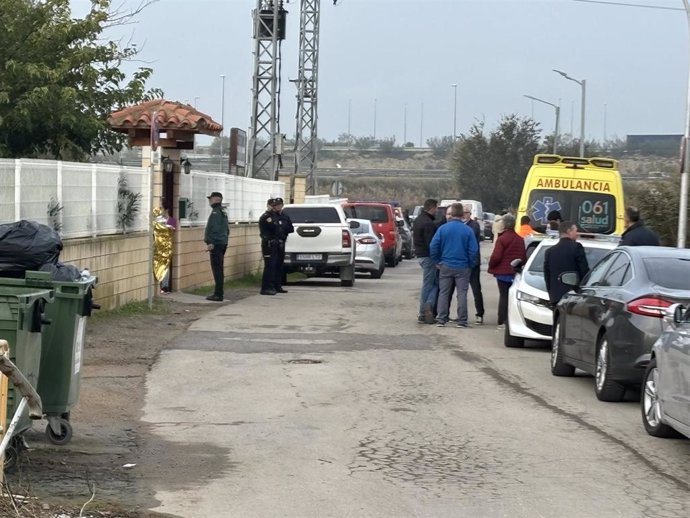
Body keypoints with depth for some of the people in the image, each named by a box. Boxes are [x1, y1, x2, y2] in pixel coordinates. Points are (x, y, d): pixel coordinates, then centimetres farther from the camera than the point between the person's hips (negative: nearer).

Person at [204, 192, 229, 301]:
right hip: (223, 243, 10)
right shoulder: (223, 213, 17)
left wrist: (210, 243, -23)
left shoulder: (215, 212, -14)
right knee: (219, 270, 14)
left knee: (217, 269, -9)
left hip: (215, 244, -10)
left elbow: (214, 229, -22)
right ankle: (218, 293, 19)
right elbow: (227, 229, 23)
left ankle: (218, 295, -10)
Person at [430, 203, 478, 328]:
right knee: (462, 293, 4)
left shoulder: (443, 228, -4)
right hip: (462, 267, -1)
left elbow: (433, 247, -7)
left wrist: (437, 262, 4)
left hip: (446, 266, 1)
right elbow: (474, 250, -8)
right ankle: (462, 321, 3)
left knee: (443, 293, 9)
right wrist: (471, 265, 4)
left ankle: (441, 319, 7)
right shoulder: (468, 230, -6)